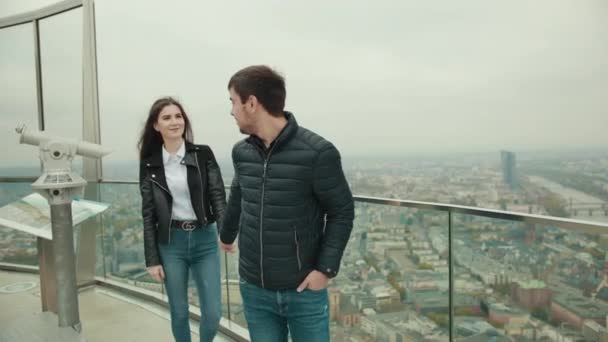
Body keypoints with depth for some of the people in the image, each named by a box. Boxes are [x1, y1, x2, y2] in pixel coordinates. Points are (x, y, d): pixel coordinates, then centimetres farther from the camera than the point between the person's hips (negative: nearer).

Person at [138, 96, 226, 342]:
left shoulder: (203, 154, -2)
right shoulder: (149, 163, 0)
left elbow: (218, 196, -6)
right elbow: (148, 214, 2)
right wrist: (152, 259, 0)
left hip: (205, 239, 0)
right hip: (170, 243, 0)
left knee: (213, 314, 3)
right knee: (179, 312, 11)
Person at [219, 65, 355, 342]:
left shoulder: (318, 153, -16)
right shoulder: (241, 152, 0)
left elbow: (342, 212, -8)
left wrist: (326, 268, -15)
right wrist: (227, 234, 33)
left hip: (304, 291, -4)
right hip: (254, 290, 4)